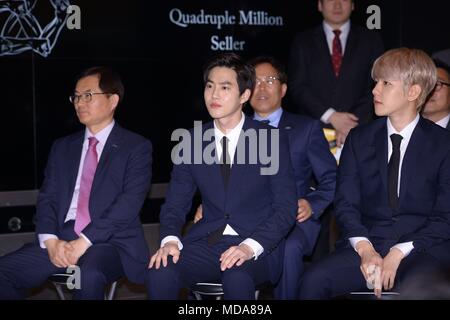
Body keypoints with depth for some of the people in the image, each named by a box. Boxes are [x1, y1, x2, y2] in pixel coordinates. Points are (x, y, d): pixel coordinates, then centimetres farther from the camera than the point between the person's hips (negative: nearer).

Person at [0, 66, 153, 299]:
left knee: (89, 275, -38)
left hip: (111, 242, -4)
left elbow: (129, 202, -9)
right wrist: (51, 241, -9)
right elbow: (46, 198, 12)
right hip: (62, 239, 5)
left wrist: (84, 242, -17)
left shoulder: (136, 147, 4)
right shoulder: (62, 147, 19)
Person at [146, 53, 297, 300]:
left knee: (236, 277, -37)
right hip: (207, 241, 3)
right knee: (159, 274, -27)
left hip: (257, 246, -3)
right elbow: (176, 203, 10)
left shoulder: (270, 139, 0)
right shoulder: (192, 141, 9)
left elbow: (286, 208, -4)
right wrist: (170, 240, -12)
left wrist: (250, 246, -20)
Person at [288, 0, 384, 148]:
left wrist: (354, 124, -11)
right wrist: (330, 116, -11)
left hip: (358, 131, 0)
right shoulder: (302, 42, 10)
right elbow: (297, 87, 2)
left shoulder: (371, 41, 10)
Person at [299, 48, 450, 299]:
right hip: (366, 243, 3)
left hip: (422, 248, -3)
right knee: (313, 281, -24)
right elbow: (346, 203, 6)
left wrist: (399, 253, -13)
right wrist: (365, 249, -12)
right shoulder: (359, 139, 13)